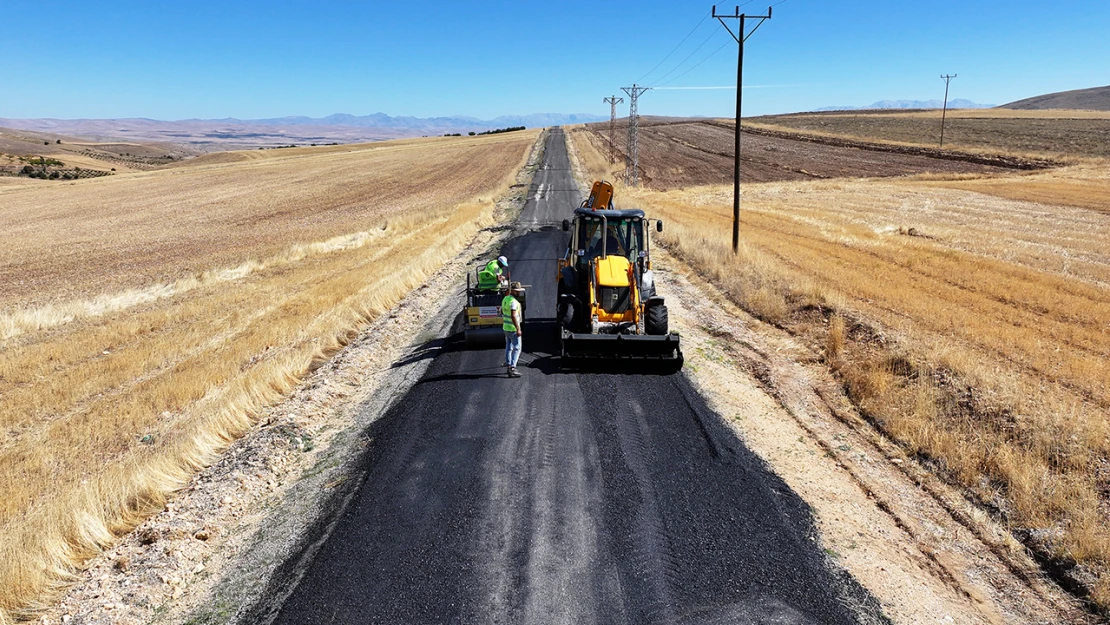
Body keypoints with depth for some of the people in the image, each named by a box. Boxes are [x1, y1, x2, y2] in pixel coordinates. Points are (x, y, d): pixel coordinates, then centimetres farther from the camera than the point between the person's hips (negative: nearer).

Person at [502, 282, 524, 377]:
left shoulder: (505, 299, 9)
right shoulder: (513, 302, -21)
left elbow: (503, 313, 18)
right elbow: (513, 316, -27)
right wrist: (518, 329, -25)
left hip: (506, 327, 9)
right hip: (513, 329, -9)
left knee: (509, 347, 15)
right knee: (517, 348, -5)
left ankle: (508, 366, 20)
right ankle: (512, 368, -9)